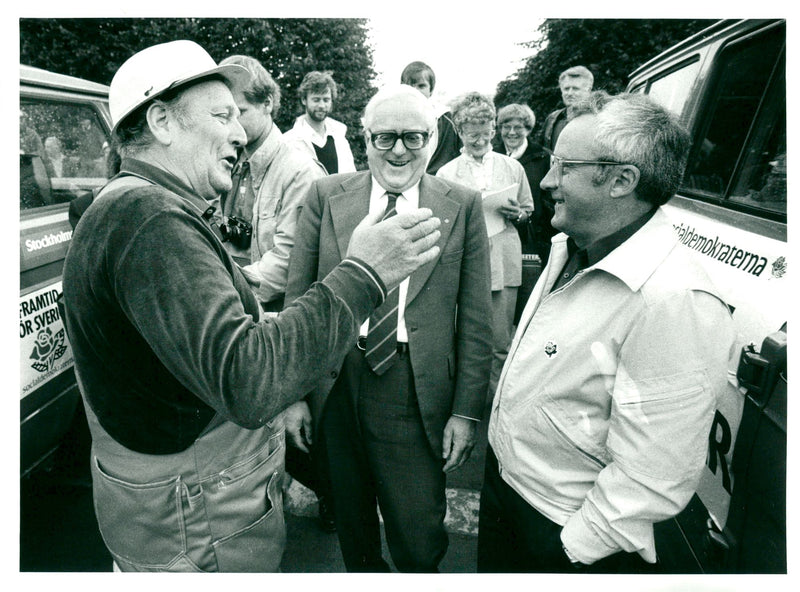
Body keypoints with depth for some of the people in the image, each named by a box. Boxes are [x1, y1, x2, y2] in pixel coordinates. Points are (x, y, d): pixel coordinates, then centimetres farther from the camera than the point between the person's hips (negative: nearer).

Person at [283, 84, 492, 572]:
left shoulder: (463, 206, -1)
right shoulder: (327, 196, 2)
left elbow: (475, 320, -1)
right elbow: (297, 298, 3)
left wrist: (467, 409, -3)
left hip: (415, 398, -2)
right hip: (332, 386, 2)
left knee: (419, 545, 5)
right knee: (353, 530, 21)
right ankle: (363, 573, 49)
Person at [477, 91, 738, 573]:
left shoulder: (677, 301, -30)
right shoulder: (572, 250, -1)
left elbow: (651, 480, -28)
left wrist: (573, 550, -18)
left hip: (563, 532, -7)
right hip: (502, 477, 8)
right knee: (493, 571, 26)